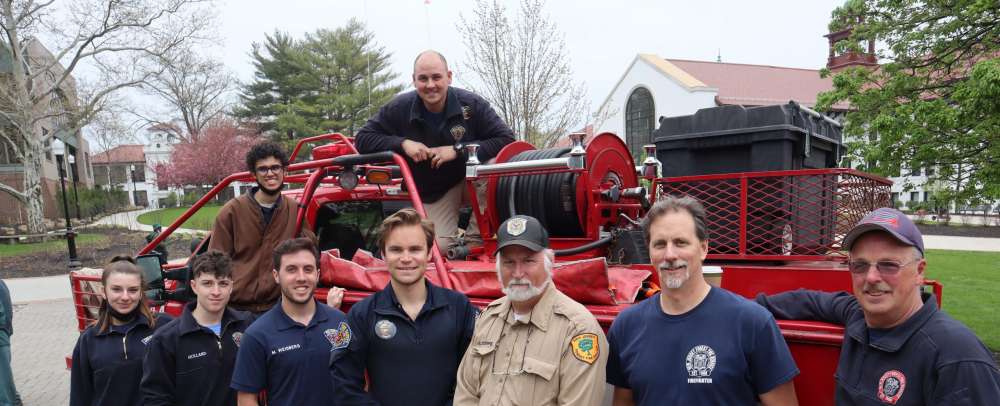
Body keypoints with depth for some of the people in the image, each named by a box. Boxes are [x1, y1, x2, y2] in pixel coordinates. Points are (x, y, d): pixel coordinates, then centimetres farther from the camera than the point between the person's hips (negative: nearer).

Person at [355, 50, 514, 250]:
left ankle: (474, 239, -19)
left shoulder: (472, 104, -17)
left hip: (471, 180, 0)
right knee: (440, 247, -19)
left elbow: (507, 139, -23)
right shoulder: (398, 109, -13)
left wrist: (458, 150, -30)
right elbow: (362, 140, -9)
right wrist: (402, 143, -26)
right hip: (433, 194, 0)